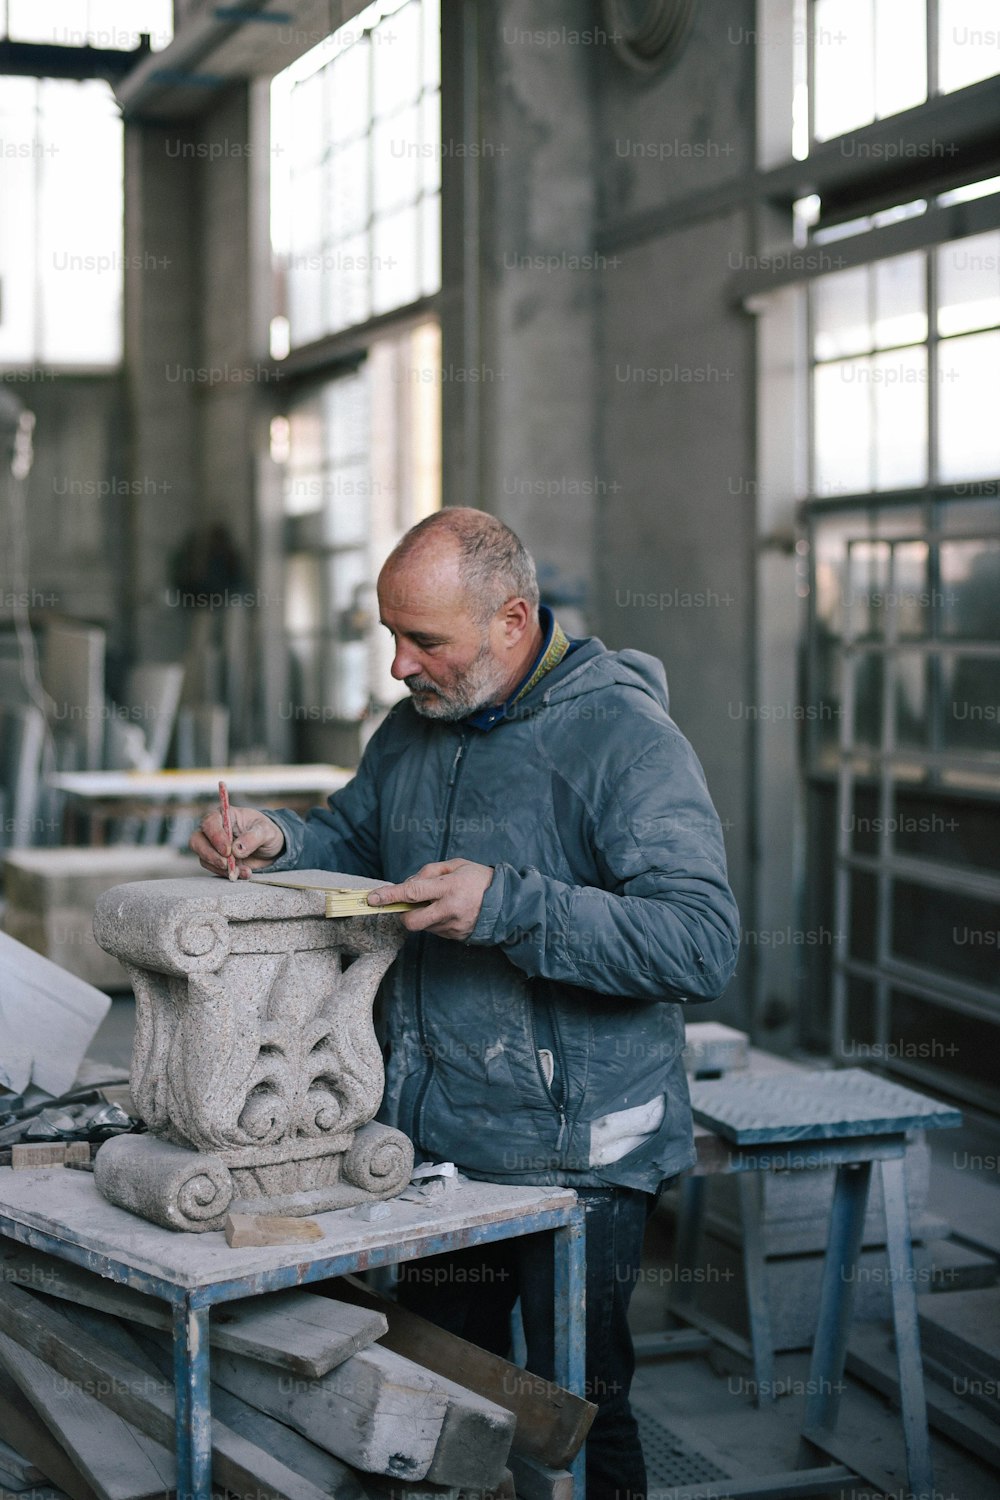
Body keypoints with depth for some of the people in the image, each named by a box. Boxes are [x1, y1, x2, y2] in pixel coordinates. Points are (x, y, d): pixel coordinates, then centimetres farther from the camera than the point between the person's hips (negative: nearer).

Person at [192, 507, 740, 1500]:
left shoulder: (625, 737, -17)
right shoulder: (415, 725, 7)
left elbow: (703, 943, -25)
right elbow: (354, 843, 21)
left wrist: (508, 905, -32)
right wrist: (279, 843, -3)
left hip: (572, 1158, -7)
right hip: (431, 1140, 7)